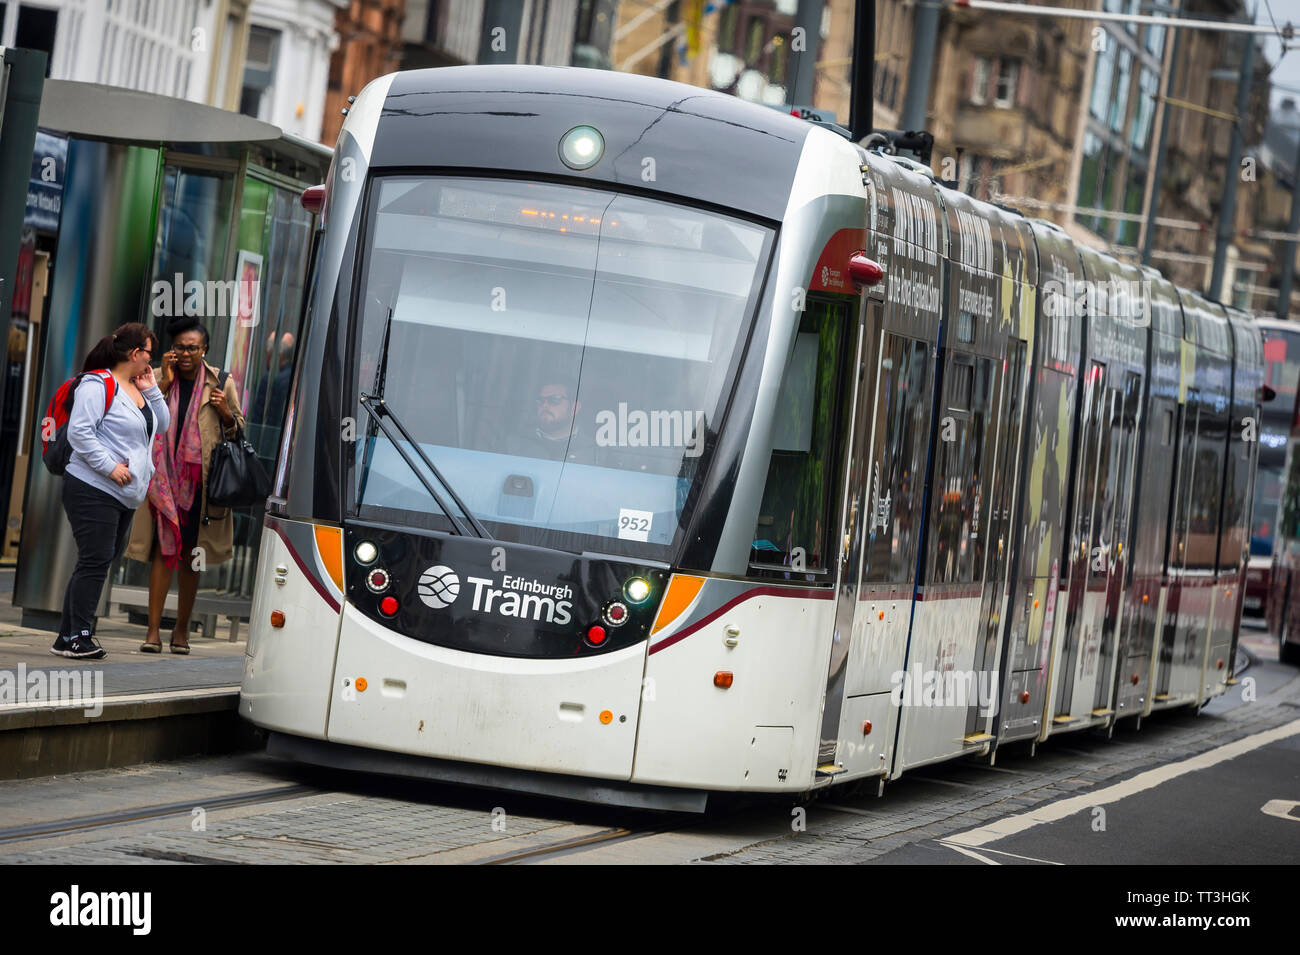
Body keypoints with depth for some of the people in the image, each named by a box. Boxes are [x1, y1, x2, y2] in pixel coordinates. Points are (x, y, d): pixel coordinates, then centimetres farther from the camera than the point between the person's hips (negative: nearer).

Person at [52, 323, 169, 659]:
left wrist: (151, 390, 8)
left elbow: (162, 425, 21)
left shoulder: (138, 388, 17)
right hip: (93, 490, -10)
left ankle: (70, 636, 13)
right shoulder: (99, 385, -12)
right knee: (96, 559, -12)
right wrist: (110, 466, -21)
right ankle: (75, 636, -9)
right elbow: (79, 432, -18)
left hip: (125, 496, 10)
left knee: (101, 561, 9)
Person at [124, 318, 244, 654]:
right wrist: (164, 384, -10)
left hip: (200, 478, 1)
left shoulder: (220, 383, 6)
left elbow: (238, 431, 13)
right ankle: (153, 630, -11)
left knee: (190, 555, 7)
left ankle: (182, 629, 17)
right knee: (163, 549, -9)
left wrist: (225, 413, -8)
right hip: (164, 475, -1)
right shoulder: (157, 378, 7)